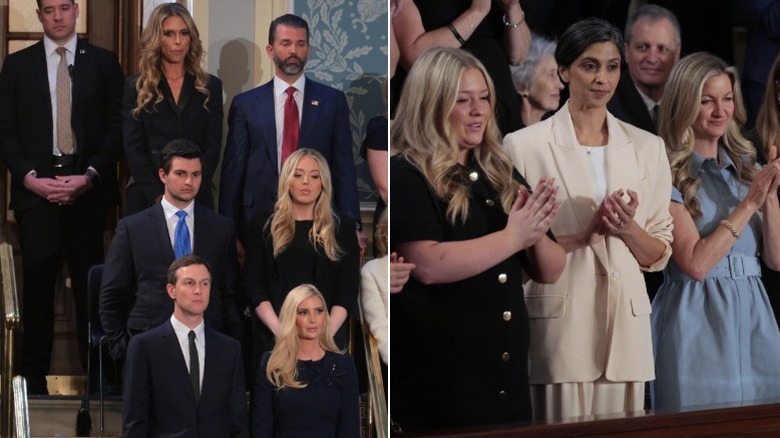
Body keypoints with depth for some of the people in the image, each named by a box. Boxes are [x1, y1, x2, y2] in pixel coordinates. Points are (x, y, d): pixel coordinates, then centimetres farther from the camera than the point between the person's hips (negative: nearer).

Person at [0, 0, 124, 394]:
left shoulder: (103, 63, 8)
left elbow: (118, 126, 4)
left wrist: (91, 176, -8)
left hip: (88, 188, 0)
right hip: (35, 188, 0)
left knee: (90, 282, 1)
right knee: (37, 283, 0)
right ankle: (34, 377, 7)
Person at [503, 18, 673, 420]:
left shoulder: (648, 147, 11)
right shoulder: (524, 146, 0)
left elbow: (659, 255, 13)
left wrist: (627, 229, -8)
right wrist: (584, 236, -14)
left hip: (625, 324, 3)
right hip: (558, 323, -3)